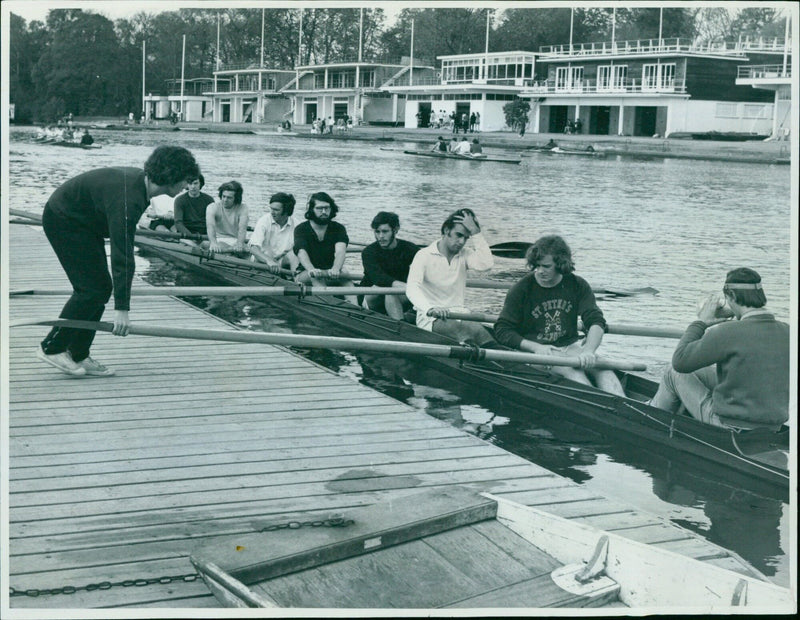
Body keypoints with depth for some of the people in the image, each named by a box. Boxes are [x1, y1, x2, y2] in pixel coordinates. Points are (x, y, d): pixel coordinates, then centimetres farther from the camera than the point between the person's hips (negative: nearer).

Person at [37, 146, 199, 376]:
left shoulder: (140, 180, -3)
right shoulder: (128, 199, -33)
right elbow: (122, 256, -35)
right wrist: (121, 309, -35)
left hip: (80, 221, 10)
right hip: (62, 220, -10)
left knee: (102, 288, 5)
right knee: (92, 288, -13)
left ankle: (78, 356, 10)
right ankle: (52, 348, -3)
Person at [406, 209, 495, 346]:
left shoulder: (465, 255, 12)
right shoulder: (424, 255, -2)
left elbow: (486, 264, -10)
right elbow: (412, 288, -18)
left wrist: (475, 232, -8)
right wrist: (430, 308, -38)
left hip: (458, 315, 4)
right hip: (430, 318, -4)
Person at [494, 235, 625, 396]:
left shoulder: (578, 285, 4)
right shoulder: (522, 289, -4)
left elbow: (596, 322, -4)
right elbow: (502, 330, -3)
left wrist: (589, 350, -25)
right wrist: (535, 347, -17)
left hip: (571, 345, 4)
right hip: (536, 351, -3)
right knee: (572, 370, -33)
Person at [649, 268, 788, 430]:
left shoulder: (728, 333, -24)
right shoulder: (786, 332, -6)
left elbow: (680, 361, -13)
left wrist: (701, 322, -2)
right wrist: (735, 316, 15)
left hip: (727, 425, -7)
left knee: (674, 373, 16)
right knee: (702, 372, 28)